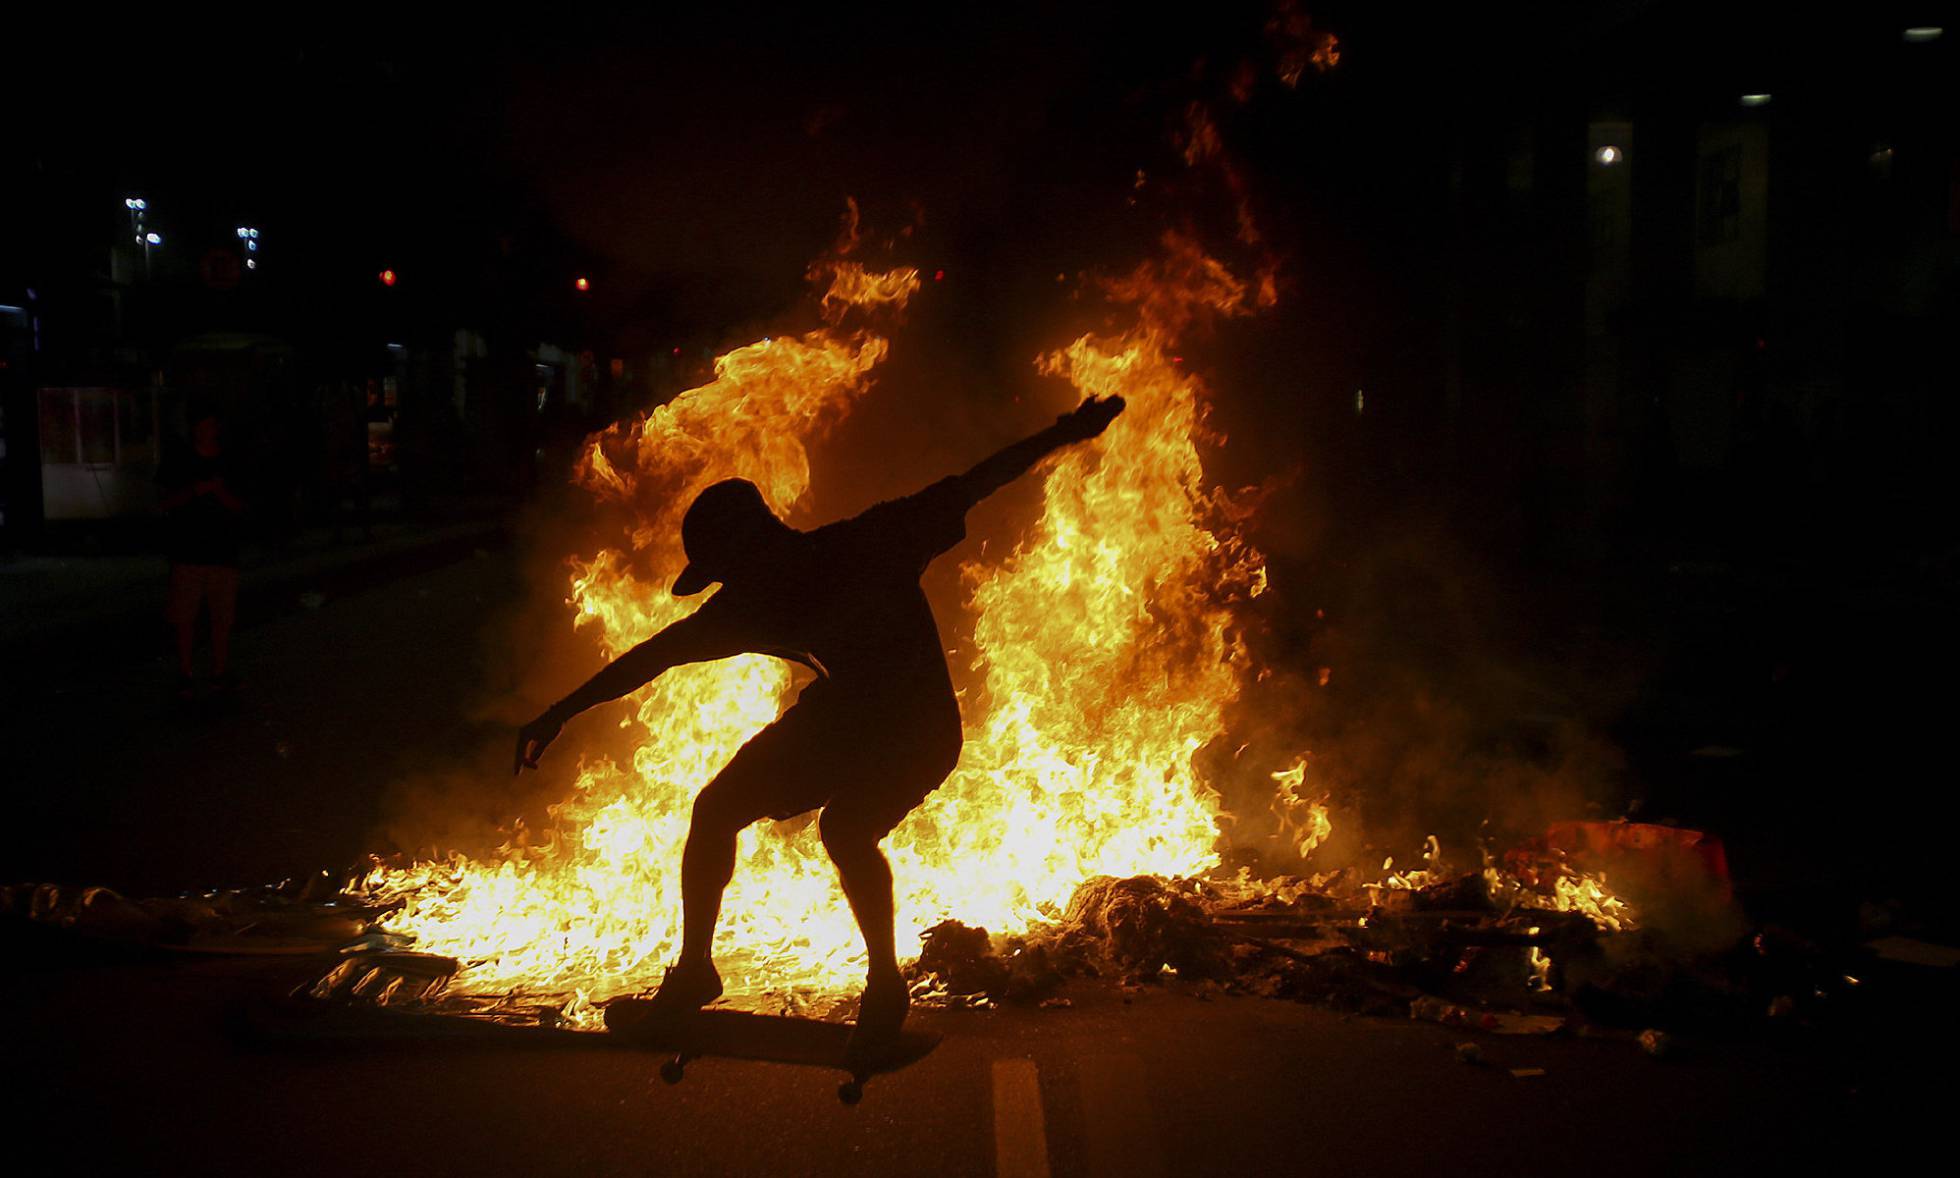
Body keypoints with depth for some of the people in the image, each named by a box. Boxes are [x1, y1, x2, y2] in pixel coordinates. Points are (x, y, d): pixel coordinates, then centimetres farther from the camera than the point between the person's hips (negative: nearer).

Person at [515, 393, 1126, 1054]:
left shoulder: (868, 547, -27)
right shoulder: (747, 607, -13)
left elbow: (967, 489, -22)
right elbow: (654, 656, -3)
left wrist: (1064, 434, -27)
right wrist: (559, 715, 2)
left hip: (920, 727, -6)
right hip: (842, 711, 6)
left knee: (844, 828, -31)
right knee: (714, 810, -1)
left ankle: (885, 984, -8)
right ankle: (694, 970, 18)